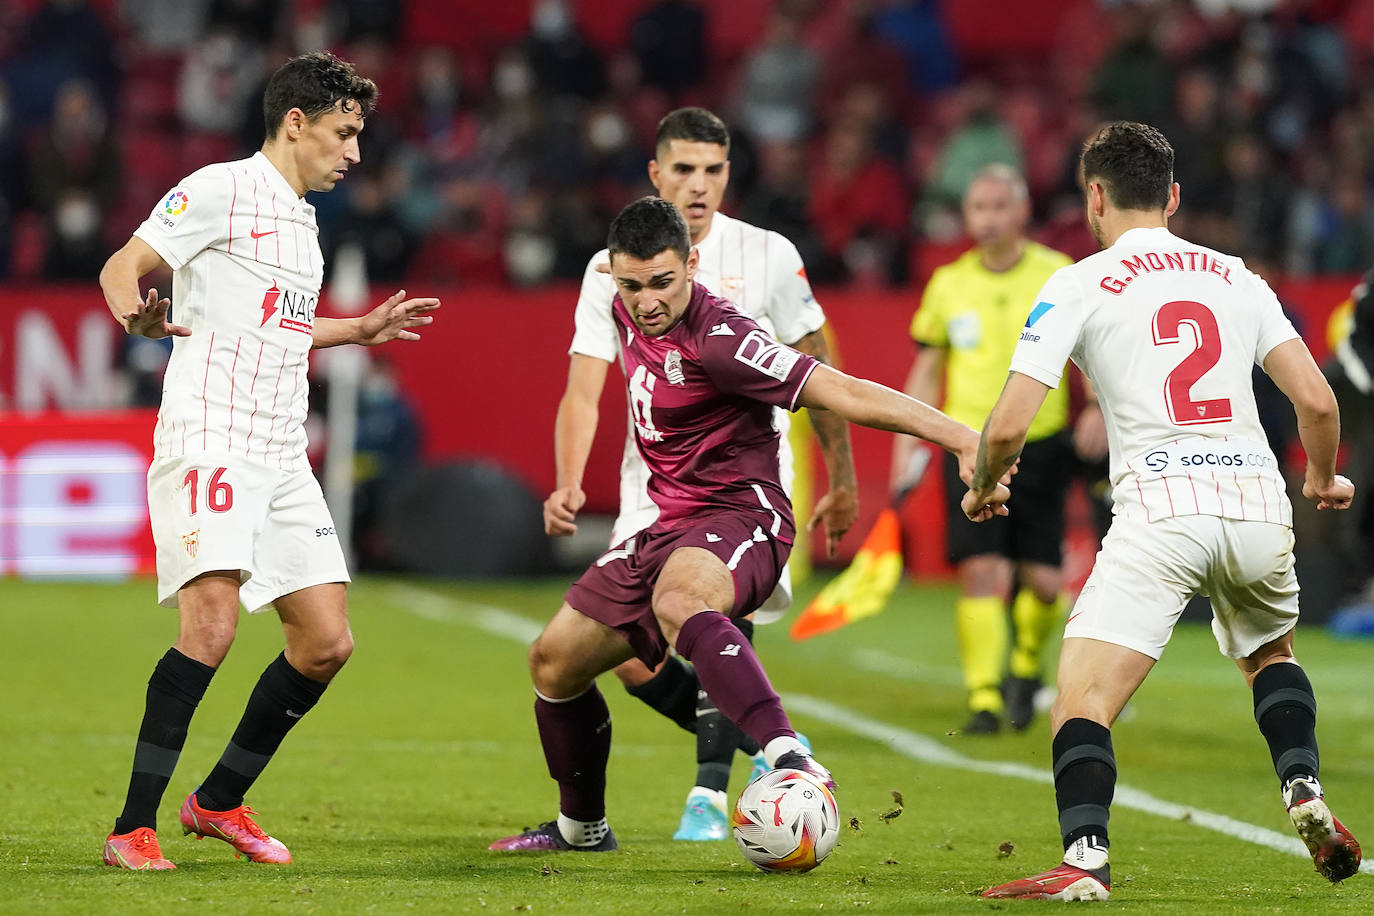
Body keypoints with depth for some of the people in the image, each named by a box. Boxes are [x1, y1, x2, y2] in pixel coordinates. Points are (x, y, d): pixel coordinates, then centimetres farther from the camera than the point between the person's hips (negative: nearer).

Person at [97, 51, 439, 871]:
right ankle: (134, 828, -17)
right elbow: (123, 265, -9)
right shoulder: (221, 190, -4)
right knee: (212, 621, -22)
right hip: (209, 440, -9)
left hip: (281, 457, 9)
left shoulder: (302, 219, 21)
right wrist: (133, 310, -30)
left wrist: (362, 330, 39)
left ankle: (220, 802, 20)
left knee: (327, 642, 5)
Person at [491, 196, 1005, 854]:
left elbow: (841, 392, -27)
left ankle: (789, 760, -60)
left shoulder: (716, 339, -21)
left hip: (739, 516, -9)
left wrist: (959, 437, -33)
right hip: (667, 526, 9)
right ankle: (581, 828, 35)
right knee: (554, 662, 14)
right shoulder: (628, 311, 5)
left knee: (676, 600, -43)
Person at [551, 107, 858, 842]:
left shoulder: (767, 257, -2)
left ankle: (710, 789, -19)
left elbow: (815, 373, 7)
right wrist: (568, 483, -20)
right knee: (631, 658, -5)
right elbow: (583, 391, -4)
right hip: (654, 480, 3)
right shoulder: (612, 268, 0)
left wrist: (842, 481, 8)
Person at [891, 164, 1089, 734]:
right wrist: (907, 446, 8)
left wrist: (1097, 410, -14)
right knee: (978, 570, -11)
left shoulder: (1061, 276, -2)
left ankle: (1026, 665, 29)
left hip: (1041, 445, -1)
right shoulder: (948, 284, 5)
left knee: (1042, 580, -1)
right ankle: (984, 699, -8)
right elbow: (927, 370, 13)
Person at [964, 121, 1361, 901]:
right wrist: (1325, 481, 30)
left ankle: (1085, 862, -27)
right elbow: (1318, 403, 9)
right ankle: (1306, 793, 11)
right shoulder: (1237, 279, 16)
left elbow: (1008, 427, -2)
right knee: (1271, 655, 32)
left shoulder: (1078, 287, 4)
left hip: (1159, 514, -5)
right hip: (1258, 506, 5)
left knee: (1083, 700, -7)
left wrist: (983, 487, 20)